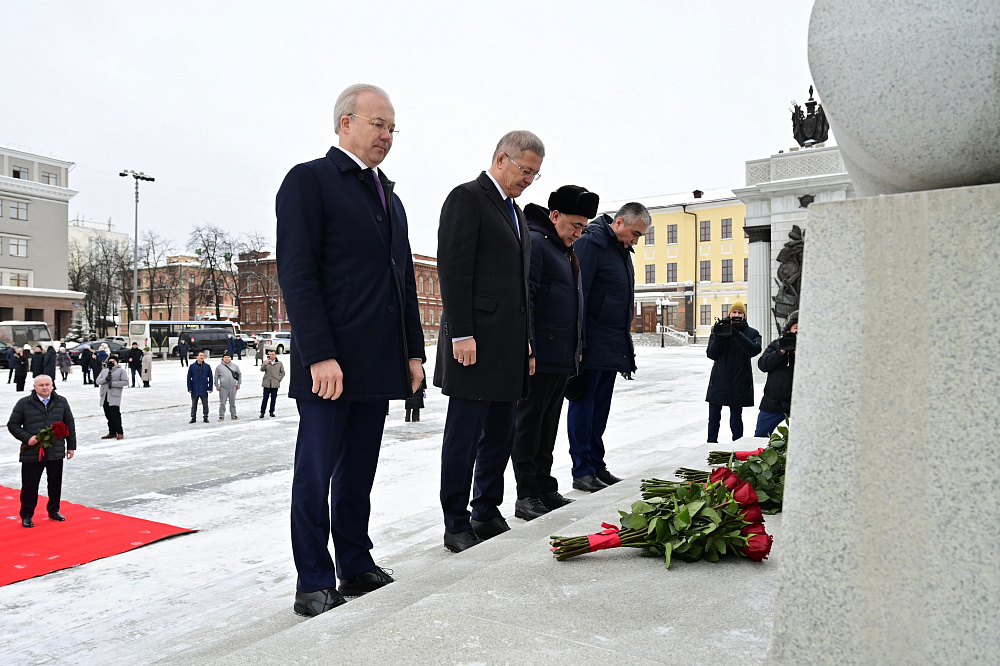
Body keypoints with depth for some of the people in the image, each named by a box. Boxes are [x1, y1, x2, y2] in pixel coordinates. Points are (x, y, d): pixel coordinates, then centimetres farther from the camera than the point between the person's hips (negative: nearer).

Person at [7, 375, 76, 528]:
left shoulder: (61, 402, 7)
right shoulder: (24, 403, -2)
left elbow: (70, 424, 12)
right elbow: (12, 424, 1)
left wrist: (71, 446, 10)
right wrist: (27, 438, -14)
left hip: (56, 452, 3)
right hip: (32, 453, -3)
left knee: (55, 483, 13)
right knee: (29, 485, 2)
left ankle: (53, 510, 29)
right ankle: (27, 515, 17)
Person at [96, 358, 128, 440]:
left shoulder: (121, 370, 4)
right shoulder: (104, 371, 21)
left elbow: (125, 382, -6)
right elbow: (97, 381, 11)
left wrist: (113, 383, -14)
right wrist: (105, 379, -10)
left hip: (114, 397, -6)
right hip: (104, 397, 6)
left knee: (115, 415, -11)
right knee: (108, 416, 8)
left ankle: (120, 433, -5)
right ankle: (112, 433, 16)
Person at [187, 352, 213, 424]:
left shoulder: (207, 367, 3)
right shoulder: (192, 367, 2)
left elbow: (210, 378, 5)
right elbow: (189, 378, 3)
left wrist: (210, 388, 0)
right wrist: (189, 388, -3)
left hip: (204, 390, 0)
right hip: (195, 390, 0)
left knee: (205, 404, 4)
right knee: (194, 404, 7)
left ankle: (205, 417, 14)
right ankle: (193, 417, 15)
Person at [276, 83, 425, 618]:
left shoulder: (389, 197, 21)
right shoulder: (309, 180, -3)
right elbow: (296, 273, -12)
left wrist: (413, 350, 13)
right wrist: (320, 355, -19)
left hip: (378, 364, 7)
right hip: (329, 362, -7)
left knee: (358, 473, 13)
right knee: (316, 474, 1)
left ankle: (356, 568, 24)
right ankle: (313, 584, 12)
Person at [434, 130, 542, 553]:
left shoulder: (515, 212, 22)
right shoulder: (467, 198, -5)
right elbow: (453, 269, -13)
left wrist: (526, 341, 18)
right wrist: (461, 334, -19)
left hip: (509, 347, 9)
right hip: (476, 342, -9)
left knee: (499, 436, 12)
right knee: (464, 436, -1)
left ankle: (487, 515, 23)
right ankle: (456, 526, 8)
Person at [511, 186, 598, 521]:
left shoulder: (567, 251, 22)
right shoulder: (534, 242, -9)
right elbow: (523, 298, -17)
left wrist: (578, 347, 24)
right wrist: (527, 348, -22)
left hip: (564, 358, 10)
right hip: (539, 355, -9)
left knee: (548, 426, 14)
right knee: (528, 423, -2)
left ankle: (545, 488, 22)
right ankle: (527, 496, 3)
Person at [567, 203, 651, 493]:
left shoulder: (622, 251, 17)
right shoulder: (590, 243, -11)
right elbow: (578, 295, -17)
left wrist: (624, 344, 19)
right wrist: (577, 345, -21)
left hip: (612, 347, 9)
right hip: (591, 346, -9)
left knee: (600, 408, 13)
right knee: (583, 404, -1)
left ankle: (596, 465, 21)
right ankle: (582, 472, 5)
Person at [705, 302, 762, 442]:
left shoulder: (752, 333, 3)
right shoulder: (719, 329, 7)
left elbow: (754, 350, -17)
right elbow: (711, 354, -1)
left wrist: (737, 334, -24)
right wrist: (718, 337, -16)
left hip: (739, 382, -2)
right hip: (719, 381, 2)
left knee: (736, 418, 5)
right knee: (714, 417, 7)